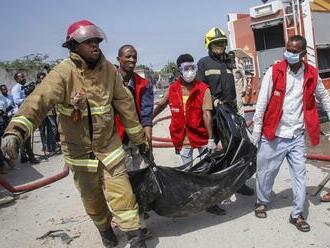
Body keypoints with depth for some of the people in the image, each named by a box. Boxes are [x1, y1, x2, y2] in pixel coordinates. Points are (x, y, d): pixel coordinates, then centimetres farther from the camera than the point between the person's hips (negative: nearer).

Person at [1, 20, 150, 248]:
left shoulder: (109, 70, -7)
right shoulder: (63, 73, -19)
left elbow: (125, 105, 0)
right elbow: (39, 101, -35)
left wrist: (139, 138, 6)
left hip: (109, 145, 2)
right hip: (79, 150, -1)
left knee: (121, 194, 0)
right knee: (92, 198, 15)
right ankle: (105, 230, 42)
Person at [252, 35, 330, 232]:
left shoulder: (312, 75, 2)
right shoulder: (274, 72, -8)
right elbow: (262, 103, -7)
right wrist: (257, 132, -8)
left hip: (297, 136, 3)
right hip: (273, 135, -2)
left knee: (300, 174, 6)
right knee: (266, 171, 10)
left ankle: (298, 214, 20)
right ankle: (262, 202, 34)